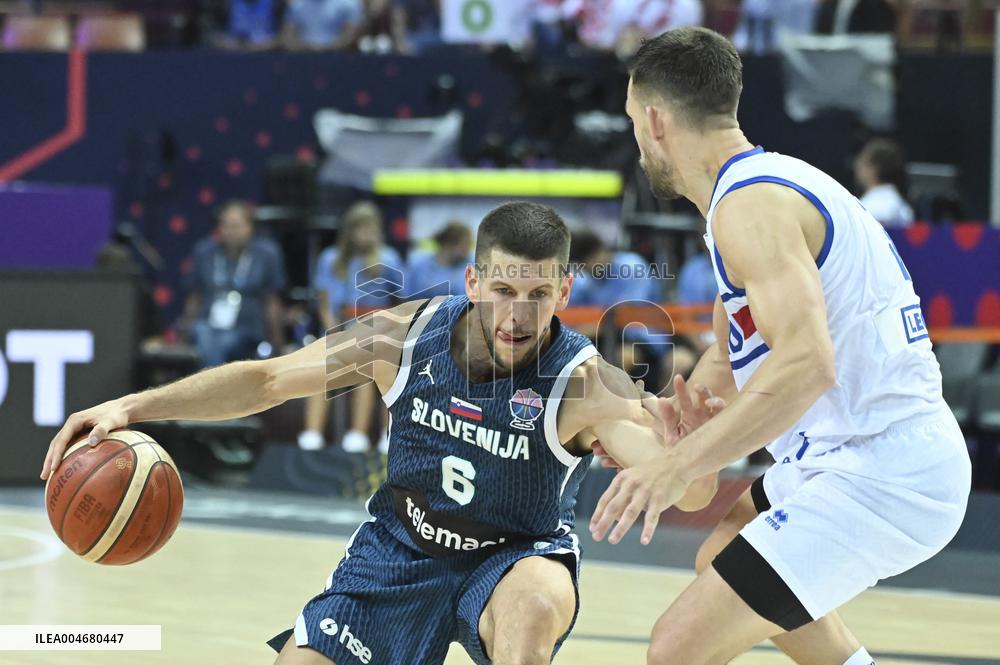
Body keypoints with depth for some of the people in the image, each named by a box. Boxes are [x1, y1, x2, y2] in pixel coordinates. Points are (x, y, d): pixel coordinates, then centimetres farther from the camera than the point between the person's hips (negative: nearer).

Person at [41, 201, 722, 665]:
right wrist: (134, 405, -18)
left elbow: (689, 494, -38)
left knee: (535, 605, -37)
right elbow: (266, 380, -9)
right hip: (401, 549, 3)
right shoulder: (408, 334, -19)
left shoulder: (587, 385, -28)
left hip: (517, 558, -3)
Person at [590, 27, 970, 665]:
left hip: (880, 480, -11)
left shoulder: (751, 206, -18)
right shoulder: (772, 180, 16)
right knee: (721, 558, 35)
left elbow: (806, 362, -32)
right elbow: (727, 359, 27)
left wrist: (676, 466, -31)